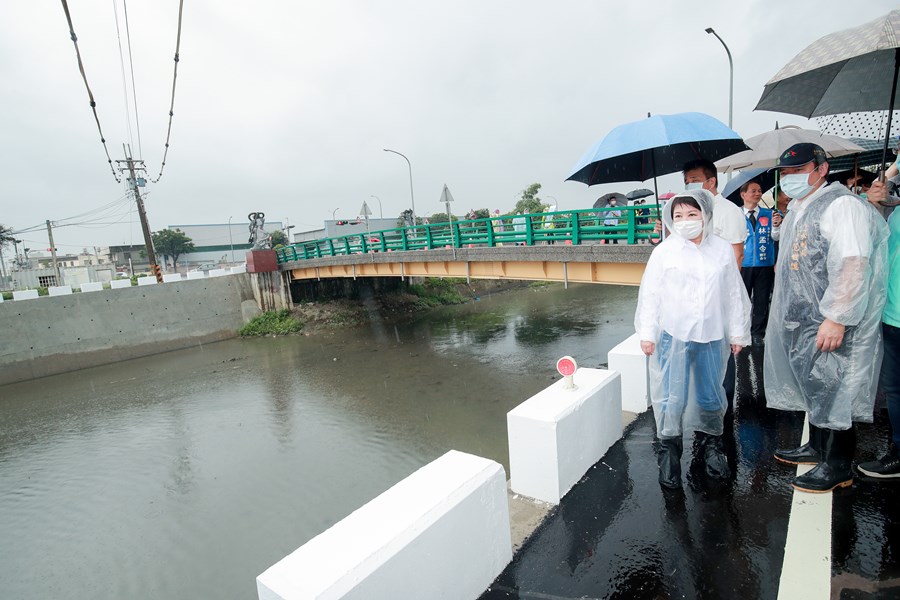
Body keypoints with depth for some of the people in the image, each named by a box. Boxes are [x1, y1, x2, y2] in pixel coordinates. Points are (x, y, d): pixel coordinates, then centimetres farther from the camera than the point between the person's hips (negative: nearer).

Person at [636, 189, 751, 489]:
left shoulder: (722, 250, 4)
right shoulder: (664, 251, -3)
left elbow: (734, 294, 10)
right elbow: (650, 294, -2)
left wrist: (737, 333, 11)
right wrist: (647, 333, -3)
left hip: (712, 337, 3)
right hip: (673, 336, -2)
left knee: (711, 395, 15)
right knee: (671, 397, 1)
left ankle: (710, 446, 36)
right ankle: (669, 452, 19)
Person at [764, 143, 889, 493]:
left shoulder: (841, 205, -13)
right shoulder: (797, 211, 16)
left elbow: (852, 265, -22)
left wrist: (836, 318, -25)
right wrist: (784, 311, 21)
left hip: (830, 323, -9)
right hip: (802, 320, 9)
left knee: (833, 391, 0)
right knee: (814, 386, 18)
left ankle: (838, 466, 14)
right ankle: (818, 448, 33)